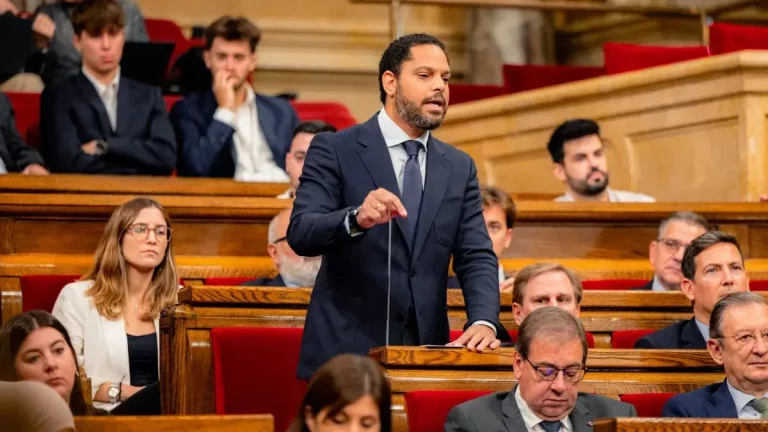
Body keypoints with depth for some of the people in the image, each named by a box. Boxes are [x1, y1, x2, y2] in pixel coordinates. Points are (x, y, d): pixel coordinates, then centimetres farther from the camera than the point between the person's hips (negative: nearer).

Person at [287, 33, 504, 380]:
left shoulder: (459, 168, 12)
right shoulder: (334, 150, -1)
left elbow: (477, 258, 6)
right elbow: (300, 233, -13)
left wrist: (483, 322, -13)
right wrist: (357, 218, -34)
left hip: (426, 360, 4)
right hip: (345, 354, -4)